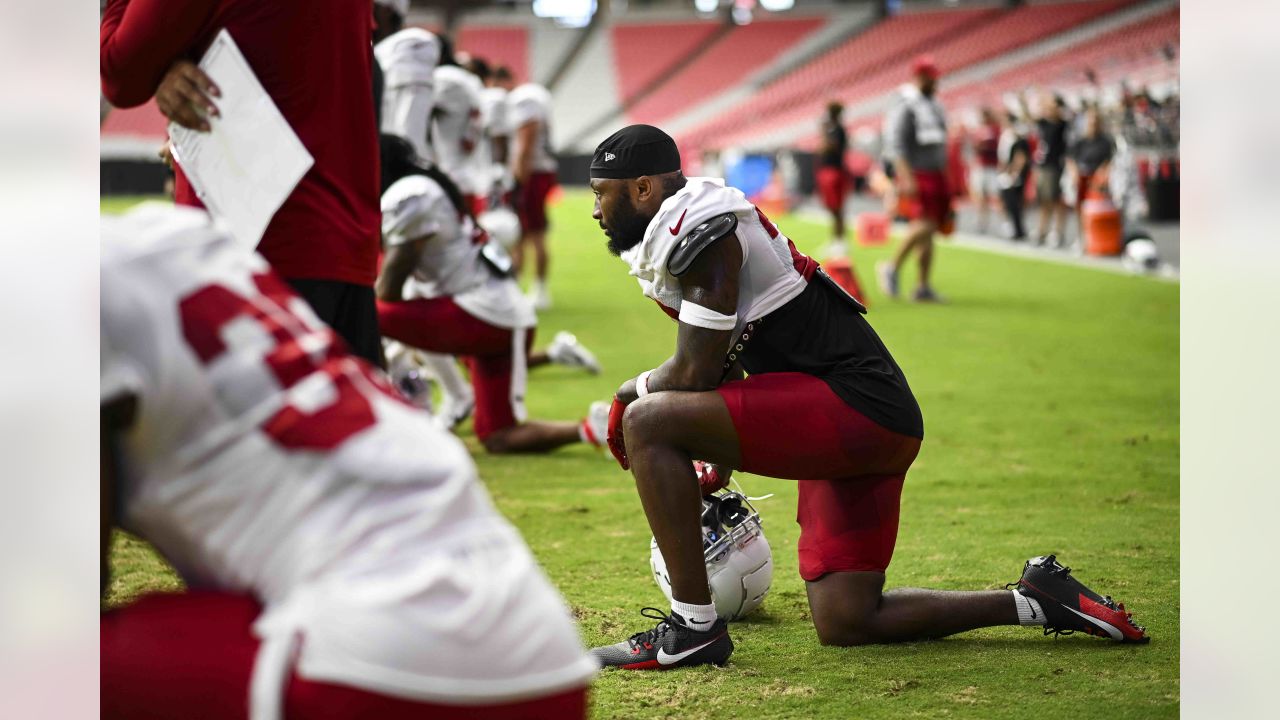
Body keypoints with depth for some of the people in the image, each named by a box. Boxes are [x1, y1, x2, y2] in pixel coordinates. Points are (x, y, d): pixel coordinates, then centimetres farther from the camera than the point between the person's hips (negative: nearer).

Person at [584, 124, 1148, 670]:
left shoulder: (699, 226, -12)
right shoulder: (695, 226, 19)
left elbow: (695, 373, -15)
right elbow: (723, 370, 29)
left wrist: (631, 393, 4)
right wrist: (719, 469, 34)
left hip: (855, 409, -10)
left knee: (648, 421, -17)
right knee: (844, 623, 12)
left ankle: (693, 627, -14)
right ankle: (1036, 601, 18)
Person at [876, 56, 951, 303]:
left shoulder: (935, 107, 17)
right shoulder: (906, 107, -9)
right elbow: (896, 145, -15)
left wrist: (944, 179, 21)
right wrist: (906, 178, -22)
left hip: (936, 176, 8)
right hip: (916, 175, -8)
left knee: (929, 231, 5)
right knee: (924, 225, -19)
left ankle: (924, 287, 7)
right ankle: (892, 268, -3)